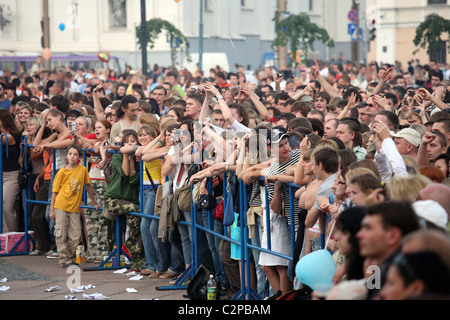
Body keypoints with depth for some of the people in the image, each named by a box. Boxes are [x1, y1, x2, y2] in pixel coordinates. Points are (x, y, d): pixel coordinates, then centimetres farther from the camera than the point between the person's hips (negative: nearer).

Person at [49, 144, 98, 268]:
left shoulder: (83, 170, 3)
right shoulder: (62, 172, -3)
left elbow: (87, 186, 16)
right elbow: (55, 191, 1)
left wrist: (94, 203, 22)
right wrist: (51, 209, -2)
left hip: (75, 208, 3)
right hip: (61, 206, -2)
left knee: (76, 236, -1)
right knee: (61, 235, -4)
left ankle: (68, 256, 16)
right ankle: (65, 260, 3)